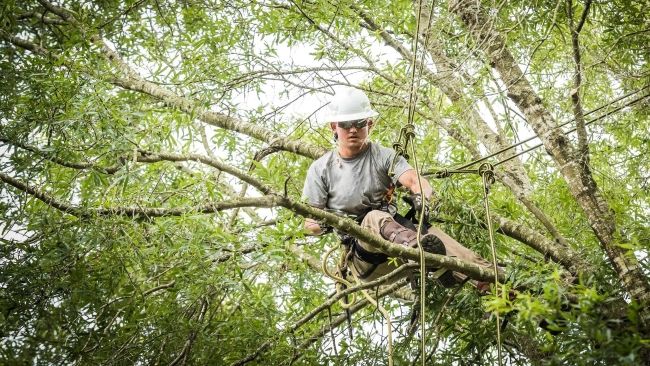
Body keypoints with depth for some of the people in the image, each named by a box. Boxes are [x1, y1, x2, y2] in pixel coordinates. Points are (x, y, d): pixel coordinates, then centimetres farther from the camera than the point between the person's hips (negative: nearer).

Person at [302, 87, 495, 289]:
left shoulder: (384, 156, 7)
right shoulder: (320, 169, 6)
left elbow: (416, 181, -11)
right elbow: (310, 223, 7)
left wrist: (421, 197, -34)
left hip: (395, 236, 2)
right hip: (359, 256, -1)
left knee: (429, 232, -30)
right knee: (376, 217, -33)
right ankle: (417, 246, -64)